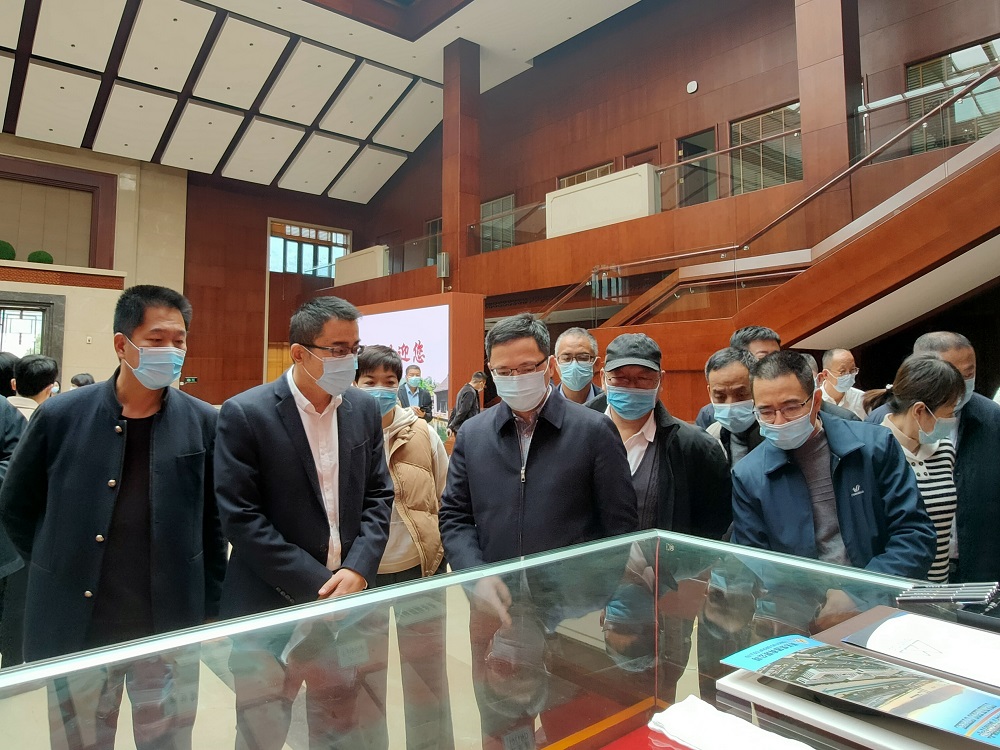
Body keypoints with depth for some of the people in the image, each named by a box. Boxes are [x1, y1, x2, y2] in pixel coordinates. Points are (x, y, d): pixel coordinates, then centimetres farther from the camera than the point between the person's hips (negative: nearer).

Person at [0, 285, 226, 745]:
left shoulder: (203, 424, -5)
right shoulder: (60, 417, -6)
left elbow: (214, 523, 2)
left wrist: (209, 612, 3)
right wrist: (61, 570, 7)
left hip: (172, 628, 0)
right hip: (74, 629, 1)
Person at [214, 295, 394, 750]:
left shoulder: (364, 409, 2)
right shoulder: (244, 414, -12)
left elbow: (378, 496, 5)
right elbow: (241, 518, -15)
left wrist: (357, 570, -10)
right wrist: (316, 586, -16)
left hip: (347, 597, 5)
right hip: (272, 605, -4)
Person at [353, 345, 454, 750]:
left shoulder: (424, 434, -6)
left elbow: (446, 500, 5)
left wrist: (445, 549, 5)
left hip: (420, 569, 1)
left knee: (427, 677, 15)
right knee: (364, 679, 18)